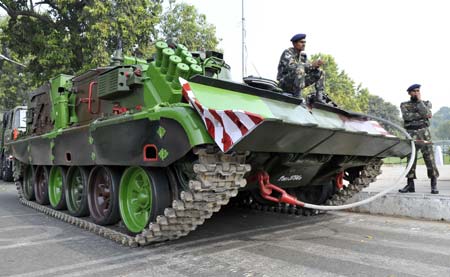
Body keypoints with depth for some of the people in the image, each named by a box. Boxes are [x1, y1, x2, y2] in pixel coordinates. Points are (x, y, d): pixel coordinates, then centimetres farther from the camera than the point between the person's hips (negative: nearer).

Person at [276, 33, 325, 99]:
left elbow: (308, 70, 5)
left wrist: (316, 66, -18)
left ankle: (319, 99, -3)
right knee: (300, 68, -34)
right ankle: (297, 98, -33)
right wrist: (311, 64, -28)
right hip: (284, 83, -8)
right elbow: (291, 67, -30)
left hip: (295, 83, 8)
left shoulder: (303, 55, 10)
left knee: (320, 72, 4)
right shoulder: (287, 52, -13)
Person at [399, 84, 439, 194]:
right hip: (411, 134, 0)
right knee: (410, 159, 2)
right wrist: (422, 115, -10)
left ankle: (434, 185, 3)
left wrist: (420, 100, -4)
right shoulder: (404, 105, 9)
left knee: (430, 159, -4)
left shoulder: (426, 103, 12)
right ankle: (410, 185, 8)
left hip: (424, 132, 0)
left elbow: (426, 113, -10)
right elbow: (406, 116, -10)